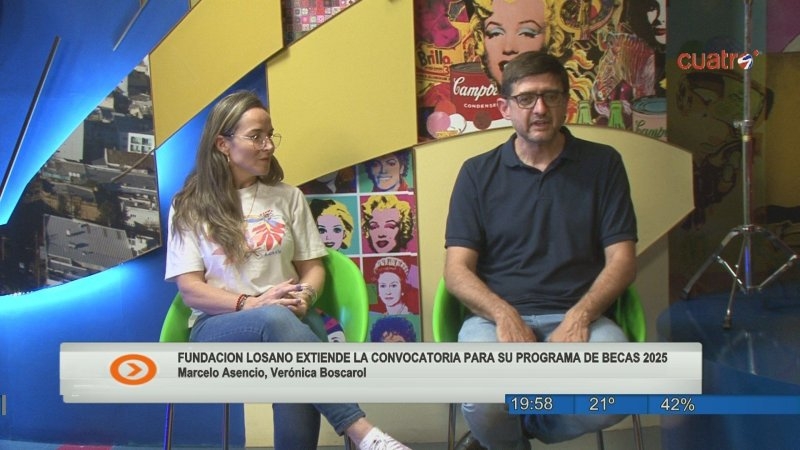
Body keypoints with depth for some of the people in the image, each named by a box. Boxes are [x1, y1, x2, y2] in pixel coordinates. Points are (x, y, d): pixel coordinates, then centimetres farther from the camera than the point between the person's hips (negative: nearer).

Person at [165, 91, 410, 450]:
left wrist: (305, 296, -11)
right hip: (218, 328, -1)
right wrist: (250, 304, -18)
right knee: (275, 320, -39)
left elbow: (313, 266, 13)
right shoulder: (190, 207, 7)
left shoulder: (288, 197, 14)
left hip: (287, 322, 2)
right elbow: (190, 289, -1)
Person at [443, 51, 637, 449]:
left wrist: (579, 316, -15)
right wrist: (504, 315, -17)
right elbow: (457, 269, 2)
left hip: (578, 316, 1)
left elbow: (621, 259, 3)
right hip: (497, 316, -1)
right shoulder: (478, 173, 9)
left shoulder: (602, 164, 9)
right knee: (484, 404, -32)